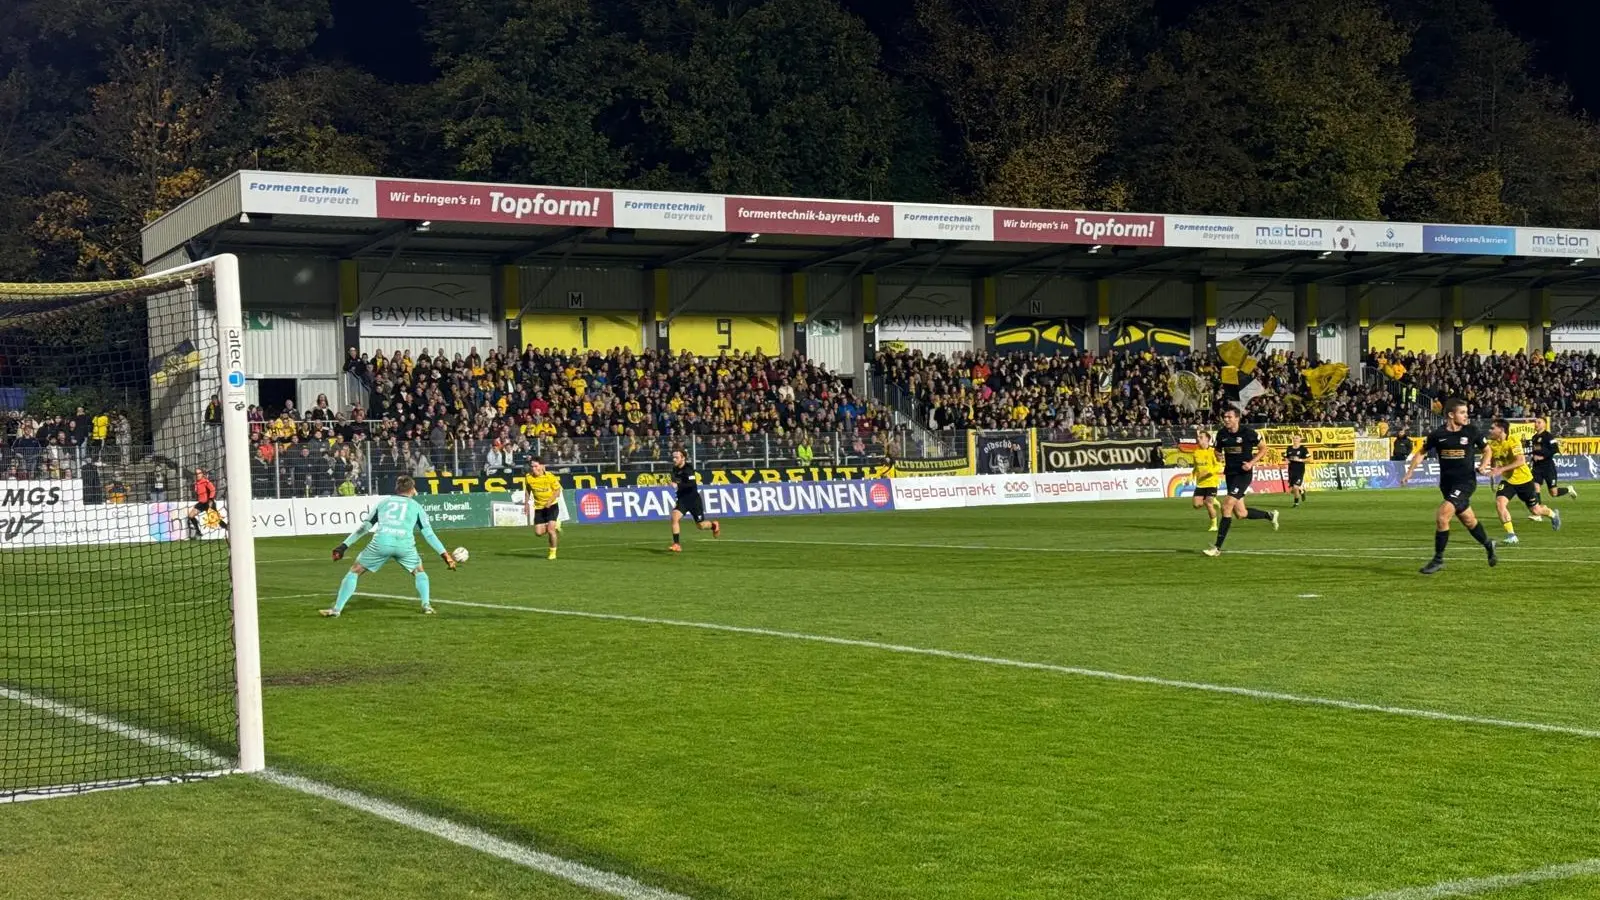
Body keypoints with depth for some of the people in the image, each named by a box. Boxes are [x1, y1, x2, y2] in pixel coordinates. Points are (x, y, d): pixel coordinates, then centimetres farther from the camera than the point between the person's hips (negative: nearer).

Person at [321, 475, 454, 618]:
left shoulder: (383, 502, 27)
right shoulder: (415, 506, 24)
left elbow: (364, 527, 26)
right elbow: (429, 534, 19)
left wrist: (345, 545, 31)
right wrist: (445, 555, 23)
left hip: (381, 541, 0)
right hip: (405, 543, 0)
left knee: (354, 572, 15)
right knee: (419, 572, 26)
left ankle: (336, 609, 8)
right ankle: (426, 605, 8)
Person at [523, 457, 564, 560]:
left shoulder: (550, 477, -17)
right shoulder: (529, 478, -8)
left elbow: (557, 491, -9)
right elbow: (528, 490, 12)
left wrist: (550, 501, -23)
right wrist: (526, 502, 2)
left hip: (551, 506, -4)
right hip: (538, 507, 4)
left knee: (550, 529, -15)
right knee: (539, 532, -2)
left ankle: (553, 552, 6)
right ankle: (556, 526, 29)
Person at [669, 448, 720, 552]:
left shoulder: (688, 470, -19)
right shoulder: (675, 469, 3)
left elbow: (692, 484, -33)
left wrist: (678, 485, -41)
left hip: (693, 500, -5)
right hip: (682, 500, 5)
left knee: (700, 525, 7)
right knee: (674, 517, -21)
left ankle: (714, 525, 42)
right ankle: (677, 545, -18)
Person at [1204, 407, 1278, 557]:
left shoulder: (1248, 432, -11)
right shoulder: (1221, 434, 2)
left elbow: (1263, 449, 0)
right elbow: (1218, 449, 19)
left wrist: (1252, 463, -14)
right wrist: (1219, 457, -5)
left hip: (1244, 473, -6)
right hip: (1230, 473, 6)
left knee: (1227, 505, -19)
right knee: (1240, 513, 6)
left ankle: (1218, 547, -15)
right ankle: (1270, 515, 35)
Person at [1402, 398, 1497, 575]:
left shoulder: (1471, 431, -4)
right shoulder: (1438, 434, -2)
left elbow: (1486, 450, 11)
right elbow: (1421, 452, 12)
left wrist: (1484, 464, -8)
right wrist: (1409, 472, 3)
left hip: (1466, 482, -3)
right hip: (1447, 483, 4)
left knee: (1442, 515, -18)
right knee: (1468, 520, 16)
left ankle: (1438, 559, -7)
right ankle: (1488, 545, 44)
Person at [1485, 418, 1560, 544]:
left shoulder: (1513, 442, -22)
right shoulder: (1492, 444, -5)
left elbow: (1521, 461, -33)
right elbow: (1492, 462, 11)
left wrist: (1501, 469, -41)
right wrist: (1484, 468, -12)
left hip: (1524, 480, -4)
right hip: (1507, 481, 4)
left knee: (1535, 510, 8)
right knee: (1499, 502, -22)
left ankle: (1553, 514, 45)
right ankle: (1511, 535, -15)